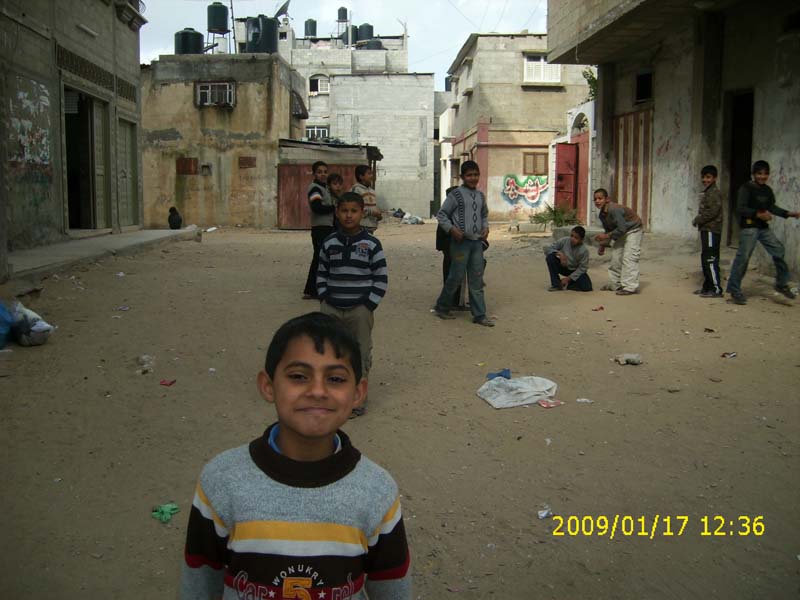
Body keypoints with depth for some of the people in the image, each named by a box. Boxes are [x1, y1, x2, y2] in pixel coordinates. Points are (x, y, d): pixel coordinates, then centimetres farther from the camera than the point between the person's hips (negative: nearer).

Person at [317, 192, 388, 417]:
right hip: (331, 309, 3)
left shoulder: (371, 243, -6)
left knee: (360, 355, 5)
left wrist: (369, 305, -9)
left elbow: (381, 277, -4)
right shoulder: (329, 243, 4)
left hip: (360, 310, -3)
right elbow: (321, 273, 13)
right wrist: (324, 299, 2)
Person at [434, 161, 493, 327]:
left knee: (476, 279, 6)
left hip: (477, 241, 5)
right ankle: (442, 307, 18)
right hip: (461, 241, -5)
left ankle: (479, 315, 10)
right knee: (456, 276, -2)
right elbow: (441, 214, -3)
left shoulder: (480, 195, 13)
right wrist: (451, 228, -16)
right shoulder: (456, 194, -5)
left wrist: (485, 227, 8)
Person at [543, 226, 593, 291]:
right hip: (562, 267, 2)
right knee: (550, 257, -28)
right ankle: (556, 284, -16)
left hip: (575, 271, -2)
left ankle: (567, 284, 1)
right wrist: (559, 253, -34)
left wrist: (568, 278, -20)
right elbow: (547, 249, -17)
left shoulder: (584, 251, -22)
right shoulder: (564, 241, -18)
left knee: (587, 287, -27)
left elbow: (582, 268, -17)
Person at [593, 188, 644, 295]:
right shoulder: (602, 215, -1)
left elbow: (621, 228, -31)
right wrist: (603, 244, 3)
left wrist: (606, 236, -26)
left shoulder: (614, 209, -30)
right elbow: (609, 230, 11)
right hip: (622, 233, 10)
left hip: (633, 231, -10)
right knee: (615, 256, 9)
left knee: (629, 258, -17)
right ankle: (614, 284, 19)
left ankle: (630, 287, -18)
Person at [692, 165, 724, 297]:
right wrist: (699, 220, 6)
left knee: (710, 259, -11)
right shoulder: (706, 192, 18)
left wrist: (697, 220, -12)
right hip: (706, 229, 10)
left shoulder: (714, 192, -12)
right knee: (705, 259, 14)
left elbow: (712, 211, -21)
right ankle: (708, 286, 22)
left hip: (711, 230, -10)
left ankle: (717, 289, -9)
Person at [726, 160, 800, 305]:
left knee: (778, 251, 7)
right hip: (749, 227, -7)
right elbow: (740, 208, -17)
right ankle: (734, 291, -1)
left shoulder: (768, 190, 12)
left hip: (764, 228, 7)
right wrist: (758, 214, -27)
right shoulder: (746, 188, -9)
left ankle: (781, 284, 23)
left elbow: (772, 207, 21)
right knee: (743, 257, -9)